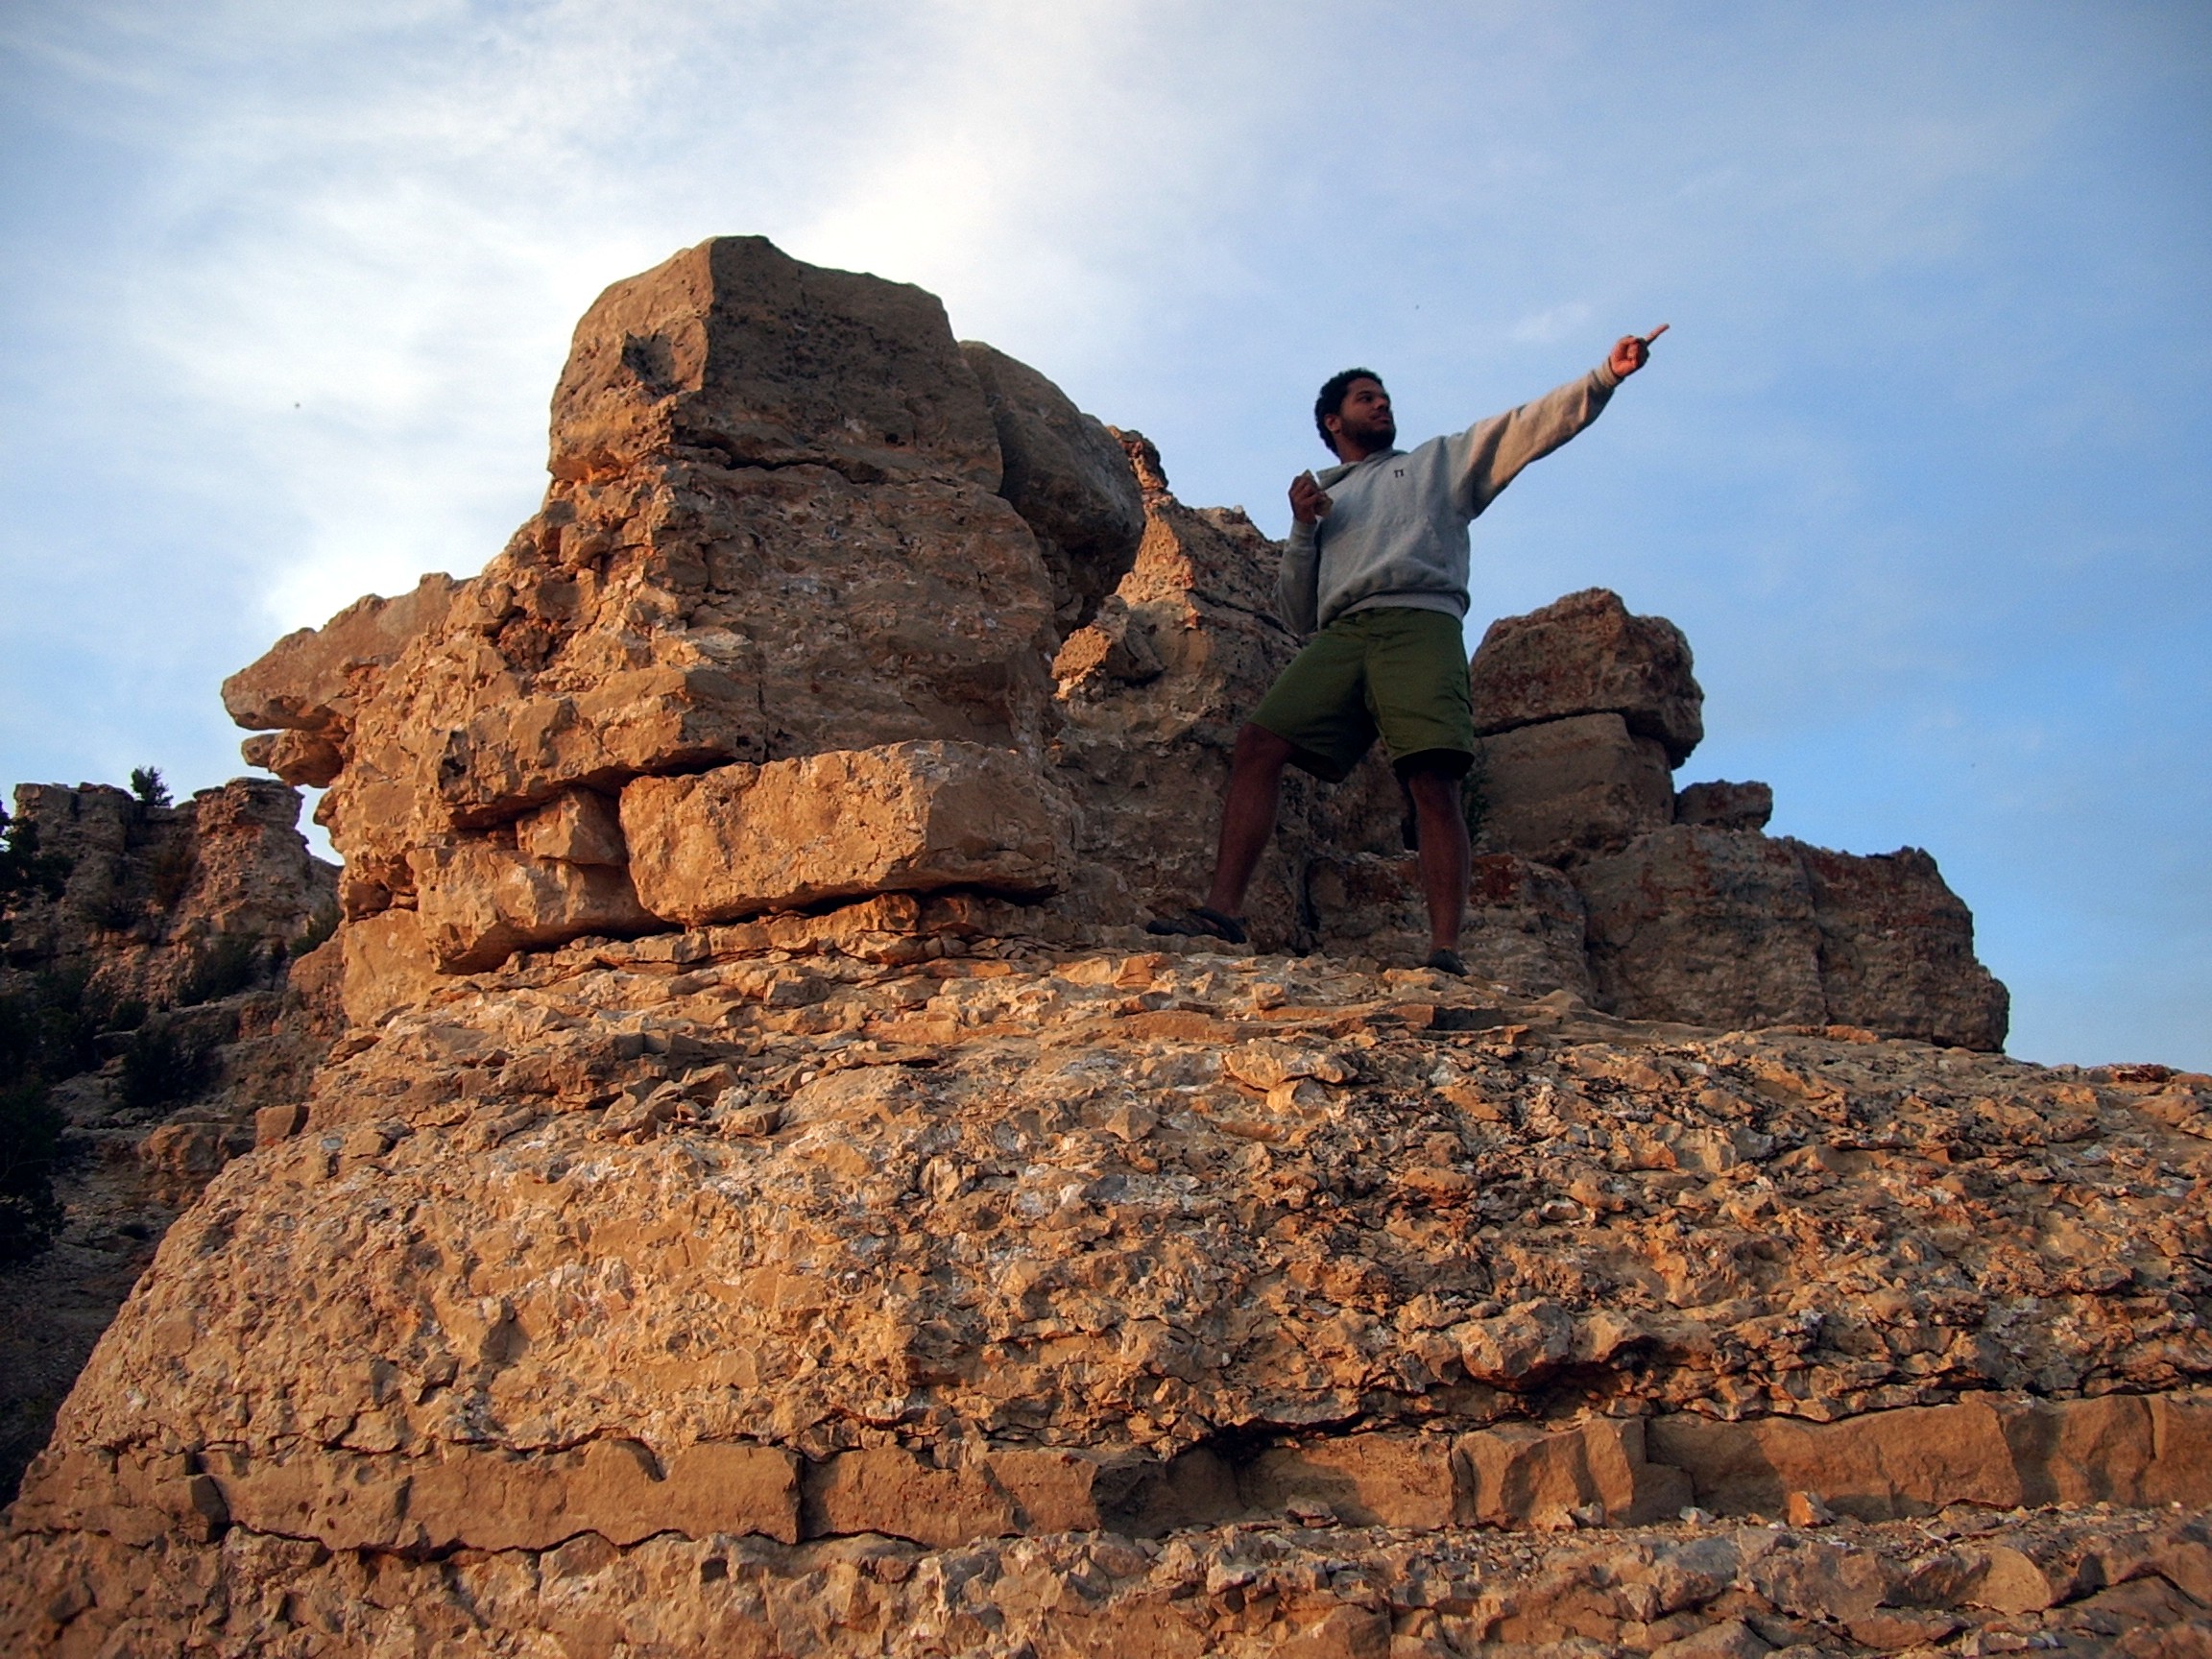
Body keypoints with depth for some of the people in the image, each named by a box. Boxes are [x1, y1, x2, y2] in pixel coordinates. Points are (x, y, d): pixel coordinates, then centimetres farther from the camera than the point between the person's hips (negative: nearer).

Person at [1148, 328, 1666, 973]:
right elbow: (1296, 615, 26)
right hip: (1339, 635, 3)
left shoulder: (1441, 460, 30)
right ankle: (1222, 910, -19)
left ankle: (1446, 951, -29)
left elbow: (1530, 426, 17)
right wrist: (1301, 528, 12)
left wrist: (1605, 376, 4)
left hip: (1419, 623, -3)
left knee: (1433, 781, -19)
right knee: (1257, 746, -16)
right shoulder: (1322, 500, 34)